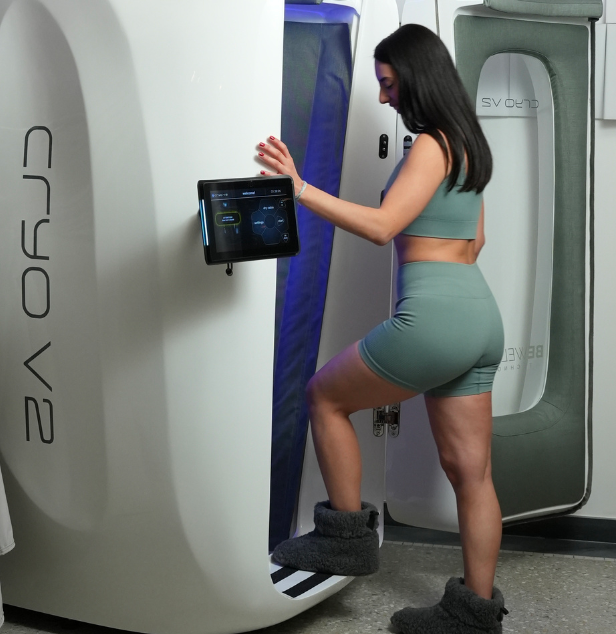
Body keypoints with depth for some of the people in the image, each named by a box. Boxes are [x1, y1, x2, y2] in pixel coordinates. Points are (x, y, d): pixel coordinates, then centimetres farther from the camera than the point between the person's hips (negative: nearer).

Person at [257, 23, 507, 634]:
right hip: (480, 314, 10)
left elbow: (381, 225, -19)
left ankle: (347, 537, 15)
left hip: (433, 317, -10)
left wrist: (301, 189, -21)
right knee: (469, 470, 10)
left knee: (324, 395, 9)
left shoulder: (431, 144, -9)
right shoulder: (466, 143, 19)